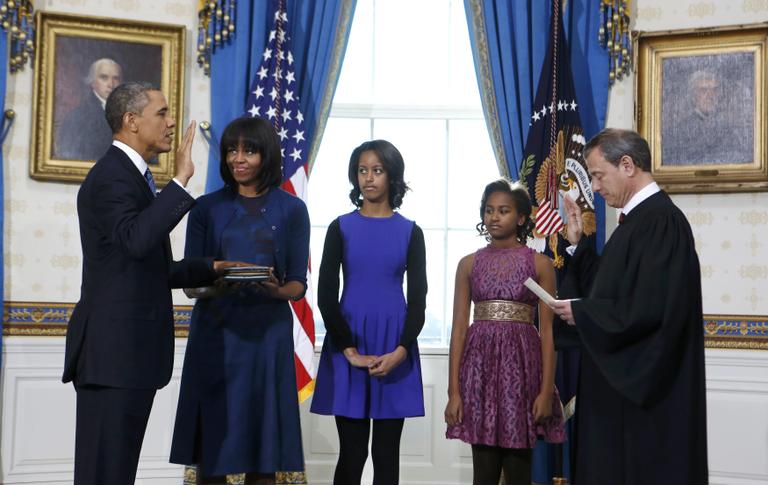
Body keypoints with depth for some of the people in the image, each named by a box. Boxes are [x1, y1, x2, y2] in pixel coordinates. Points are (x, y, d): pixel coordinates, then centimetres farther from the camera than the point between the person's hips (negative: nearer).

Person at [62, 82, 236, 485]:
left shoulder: (132, 176, 19)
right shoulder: (110, 176, -12)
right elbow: (135, 239, -32)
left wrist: (211, 268, 15)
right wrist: (181, 179, -28)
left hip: (132, 350, 10)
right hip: (113, 351, -10)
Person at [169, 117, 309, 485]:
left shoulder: (291, 210, 5)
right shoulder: (207, 208, 7)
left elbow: (298, 284, 4)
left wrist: (277, 290, -18)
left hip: (267, 333, 0)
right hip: (215, 332, 1)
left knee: (262, 448, 1)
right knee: (211, 443, -1)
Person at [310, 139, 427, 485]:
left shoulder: (410, 232, 5)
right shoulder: (341, 228, 4)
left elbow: (418, 298, 1)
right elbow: (326, 294, -1)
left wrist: (401, 351, -13)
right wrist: (349, 350, -12)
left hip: (394, 346, 1)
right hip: (348, 342, 0)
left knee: (386, 452, 4)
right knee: (352, 452, 0)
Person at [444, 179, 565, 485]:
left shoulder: (539, 263, 4)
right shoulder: (469, 264, 9)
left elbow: (546, 331, 0)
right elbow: (459, 328, 5)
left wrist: (546, 390, -9)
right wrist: (453, 391, -3)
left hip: (522, 362, -2)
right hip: (480, 363, 2)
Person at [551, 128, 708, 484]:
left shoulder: (661, 221, -19)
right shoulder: (639, 218, 12)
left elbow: (652, 310, -27)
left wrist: (582, 313, -15)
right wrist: (579, 244, 12)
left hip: (646, 388, -10)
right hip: (623, 380, 10)